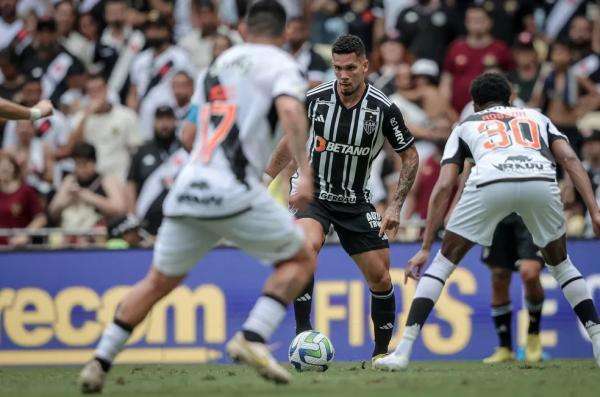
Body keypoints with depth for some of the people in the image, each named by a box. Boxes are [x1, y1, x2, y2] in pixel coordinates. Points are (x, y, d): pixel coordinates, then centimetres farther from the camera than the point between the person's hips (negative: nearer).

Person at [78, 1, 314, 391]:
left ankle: (100, 360, 16)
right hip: (233, 189, -6)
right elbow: (290, 110, -17)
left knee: (158, 281, 21)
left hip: (188, 186, 6)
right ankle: (253, 336, -8)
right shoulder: (281, 65, 4)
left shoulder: (219, 63, 23)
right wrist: (305, 171, -23)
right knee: (299, 260, 11)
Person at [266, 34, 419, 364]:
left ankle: (382, 351, 19)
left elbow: (410, 156, 0)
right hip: (312, 193, -2)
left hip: (356, 201, 2)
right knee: (306, 246, -32)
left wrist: (396, 206, -8)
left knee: (380, 278, 0)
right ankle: (302, 331, -28)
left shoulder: (383, 109, -13)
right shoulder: (314, 99, -11)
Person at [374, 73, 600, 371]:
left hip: (490, 182, -1)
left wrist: (425, 248, 23)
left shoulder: (465, 127, 35)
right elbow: (570, 160, 19)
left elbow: (443, 188, 23)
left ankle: (403, 350, 8)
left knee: (443, 262, 17)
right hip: (541, 181, 1)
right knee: (560, 263, 28)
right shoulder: (537, 118, 38)